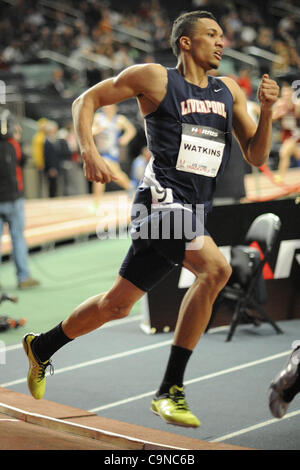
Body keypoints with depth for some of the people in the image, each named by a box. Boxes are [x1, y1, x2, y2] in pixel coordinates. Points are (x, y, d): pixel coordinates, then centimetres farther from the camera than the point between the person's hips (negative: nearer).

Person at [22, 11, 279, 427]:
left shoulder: (229, 91, 16)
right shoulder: (154, 78, 0)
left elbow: (256, 156, 15)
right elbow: (86, 101, 7)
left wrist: (266, 110, -1)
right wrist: (89, 153, -8)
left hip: (194, 210, 7)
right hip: (163, 199, -7)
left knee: (118, 304, 15)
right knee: (216, 267, -30)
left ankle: (41, 347, 37)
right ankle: (170, 390, -25)